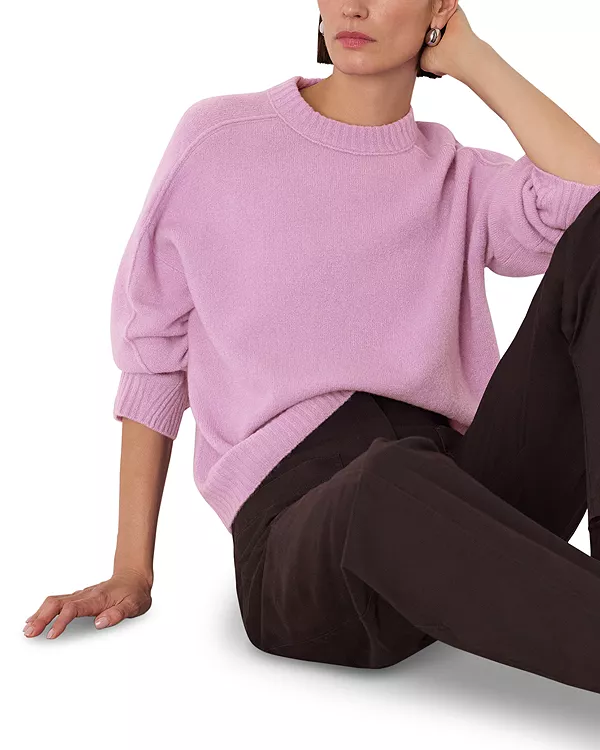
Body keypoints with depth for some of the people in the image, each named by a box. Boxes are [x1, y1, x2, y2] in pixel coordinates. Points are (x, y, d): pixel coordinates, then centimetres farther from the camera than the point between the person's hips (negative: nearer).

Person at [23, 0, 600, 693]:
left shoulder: (459, 181, 18)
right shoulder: (217, 139, 13)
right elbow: (151, 349, 14)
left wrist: (469, 56, 7)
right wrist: (131, 573, 9)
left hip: (470, 488, 4)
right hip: (299, 517, -3)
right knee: (392, 483, -42)